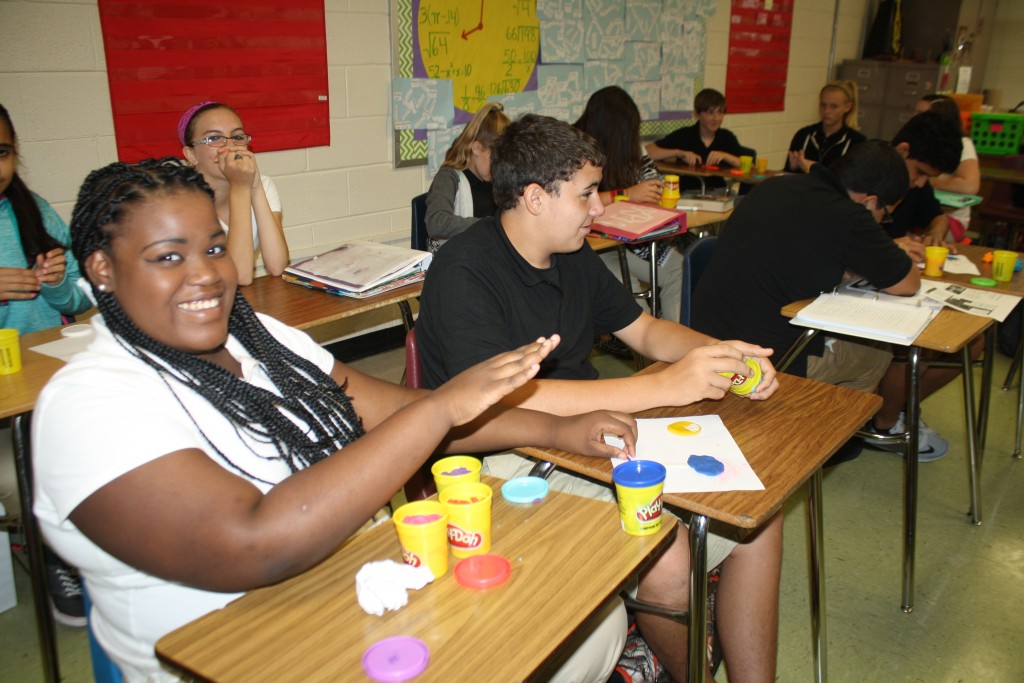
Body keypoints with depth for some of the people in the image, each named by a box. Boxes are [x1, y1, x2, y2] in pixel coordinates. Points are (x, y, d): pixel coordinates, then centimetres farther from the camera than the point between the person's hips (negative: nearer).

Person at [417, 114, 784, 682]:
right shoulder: (464, 272, -16)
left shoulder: (574, 257, 10)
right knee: (665, 558, -27)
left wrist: (724, 354, -2)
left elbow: (645, 331, 19)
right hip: (510, 460, -8)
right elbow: (507, 400, -27)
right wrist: (664, 387, -27)